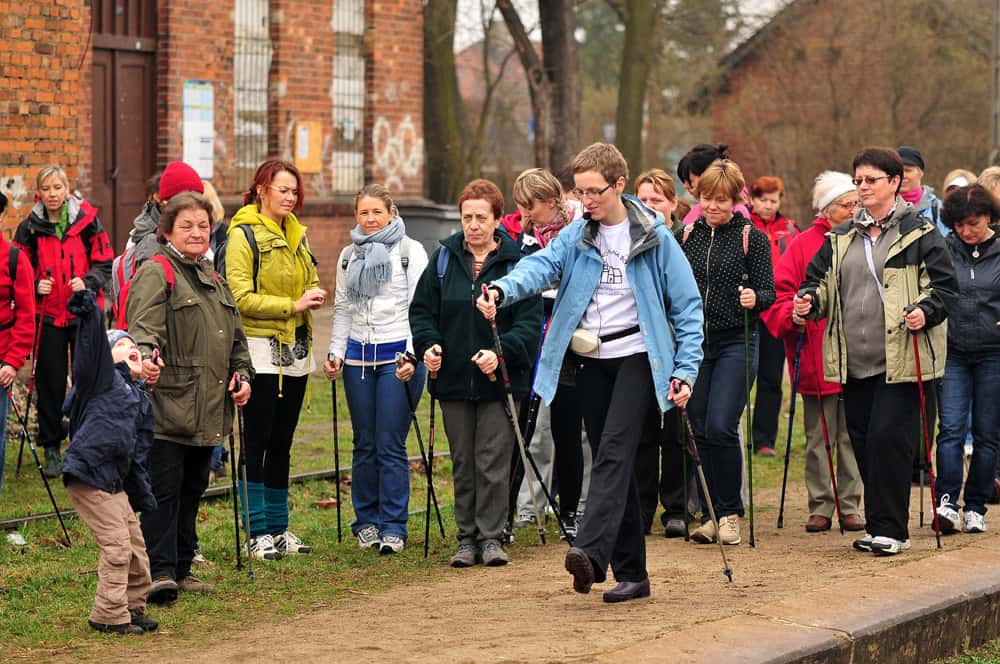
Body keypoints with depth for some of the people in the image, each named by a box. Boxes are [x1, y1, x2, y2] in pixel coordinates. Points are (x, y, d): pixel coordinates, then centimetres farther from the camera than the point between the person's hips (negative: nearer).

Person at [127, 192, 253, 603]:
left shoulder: (211, 277, 20)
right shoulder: (155, 273, -7)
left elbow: (234, 334, 26)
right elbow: (144, 324, -23)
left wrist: (242, 373, 12)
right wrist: (146, 356, -43)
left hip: (208, 409, 8)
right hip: (168, 404, -8)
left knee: (192, 488, 12)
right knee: (165, 488, -9)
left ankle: (181, 570, 20)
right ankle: (159, 571, -8)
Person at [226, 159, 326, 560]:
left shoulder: (295, 233, 14)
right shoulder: (243, 235, -9)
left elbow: (310, 280, 26)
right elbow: (242, 298, -15)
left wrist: (314, 296, 2)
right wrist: (292, 305, -18)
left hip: (296, 348, 7)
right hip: (261, 349, -7)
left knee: (282, 441, 11)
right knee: (258, 441, -3)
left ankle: (278, 528, 17)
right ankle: (258, 533, 0)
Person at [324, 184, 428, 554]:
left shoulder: (410, 251, 0)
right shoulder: (348, 256, 14)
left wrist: (412, 353, -13)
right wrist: (336, 352, 9)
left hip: (398, 355, -4)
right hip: (358, 356, 4)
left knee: (391, 445, -7)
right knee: (364, 444, 7)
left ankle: (393, 527, -2)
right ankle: (366, 522, 15)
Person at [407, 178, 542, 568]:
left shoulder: (517, 262, -4)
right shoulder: (444, 259, 7)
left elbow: (530, 321, -8)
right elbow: (421, 309, 11)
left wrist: (501, 352, -22)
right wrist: (428, 345, -8)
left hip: (499, 380, -3)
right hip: (453, 379, 3)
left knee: (493, 462, -3)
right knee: (462, 463, 8)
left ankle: (491, 537, 5)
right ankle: (467, 538, 15)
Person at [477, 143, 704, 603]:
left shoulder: (654, 238, -3)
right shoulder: (576, 236, 6)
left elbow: (687, 305, -1)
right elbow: (541, 265, -13)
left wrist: (686, 370, -7)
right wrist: (502, 289, -34)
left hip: (637, 357, -5)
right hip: (592, 361, 5)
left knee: (614, 450, -22)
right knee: (612, 462, 7)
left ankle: (591, 552, -35)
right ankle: (631, 573, 12)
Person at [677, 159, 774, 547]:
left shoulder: (752, 238, -2)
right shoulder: (686, 236, 9)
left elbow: (768, 292, -4)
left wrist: (755, 298, -24)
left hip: (735, 343, -4)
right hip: (694, 342, 4)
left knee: (721, 427, -14)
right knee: (700, 431, 4)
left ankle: (730, 513, 1)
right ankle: (711, 515, 13)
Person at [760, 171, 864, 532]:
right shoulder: (803, 245, 1)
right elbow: (779, 295, -2)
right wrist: (794, 316, -19)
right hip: (815, 356, -2)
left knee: (852, 436, 4)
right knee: (818, 438, 4)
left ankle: (850, 506, 12)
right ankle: (820, 507, 12)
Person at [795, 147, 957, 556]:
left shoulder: (920, 233, 0)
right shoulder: (841, 239, 15)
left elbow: (944, 287, -2)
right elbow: (820, 280, 20)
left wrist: (925, 312, -20)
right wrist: (809, 301, -2)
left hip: (902, 360, -6)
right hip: (855, 363, 6)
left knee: (888, 438, -12)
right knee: (862, 442, 7)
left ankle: (890, 528, -6)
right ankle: (878, 526, 17)